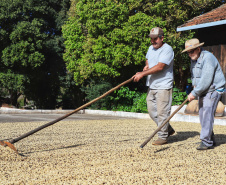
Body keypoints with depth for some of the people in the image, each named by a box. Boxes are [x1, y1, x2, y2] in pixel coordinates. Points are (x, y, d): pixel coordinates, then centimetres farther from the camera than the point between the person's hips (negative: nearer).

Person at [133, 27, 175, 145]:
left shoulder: (167, 49, -13)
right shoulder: (151, 48, 14)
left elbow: (160, 67, -23)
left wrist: (143, 74, -24)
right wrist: (147, 65, 12)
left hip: (163, 86, -9)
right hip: (151, 86, 9)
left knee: (162, 112, -5)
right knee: (152, 111, 12)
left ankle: (163, 137, 6)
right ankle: (168, 130, 27)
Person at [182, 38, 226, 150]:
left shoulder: (208, 58, -19)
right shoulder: (193, 60, 11)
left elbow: (206, 80, -25)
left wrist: (194, 93, -20)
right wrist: (194, 92, 4)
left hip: (213, 90, -9)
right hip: (202, 92, 9)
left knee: (207, 114, -15)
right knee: (202, 116, 8)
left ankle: (206, 142, -12)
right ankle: (211, 140, 19)